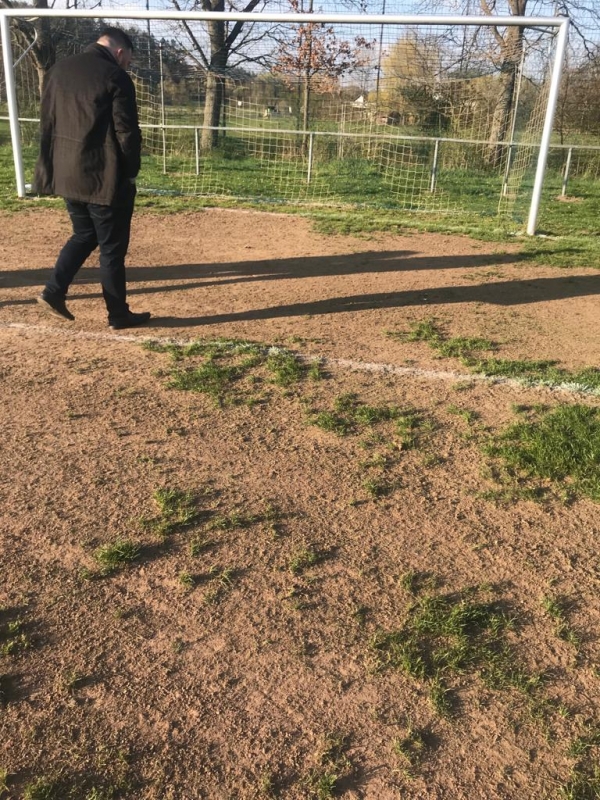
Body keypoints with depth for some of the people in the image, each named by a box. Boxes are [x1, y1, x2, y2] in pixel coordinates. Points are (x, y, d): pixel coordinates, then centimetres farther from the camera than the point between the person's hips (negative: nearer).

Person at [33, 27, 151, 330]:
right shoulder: (115, 77, -11)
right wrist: (131, 172, -1)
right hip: (105, 178, -7)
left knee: (84, 235, 23)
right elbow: (127, 132, -13)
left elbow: (47, 124, 14)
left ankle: (54, 291, 13)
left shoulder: (57, 70, 10)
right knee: (112, 247, 4)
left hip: (66, 174, 7)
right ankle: (118, 315, 12)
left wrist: (51, 169, 18)